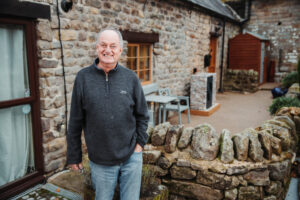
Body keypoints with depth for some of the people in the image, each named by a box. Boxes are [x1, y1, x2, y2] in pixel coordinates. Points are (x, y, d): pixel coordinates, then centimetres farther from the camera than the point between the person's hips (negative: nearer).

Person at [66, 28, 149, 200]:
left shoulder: (131, 78, -2)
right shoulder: (83, 78, -5)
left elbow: (142, 115, 6)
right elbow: (75, 122, -1)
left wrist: (140, 142, -1)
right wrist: (74, 156, 3)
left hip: (132, 157, 1)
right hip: (100, 161, 0)